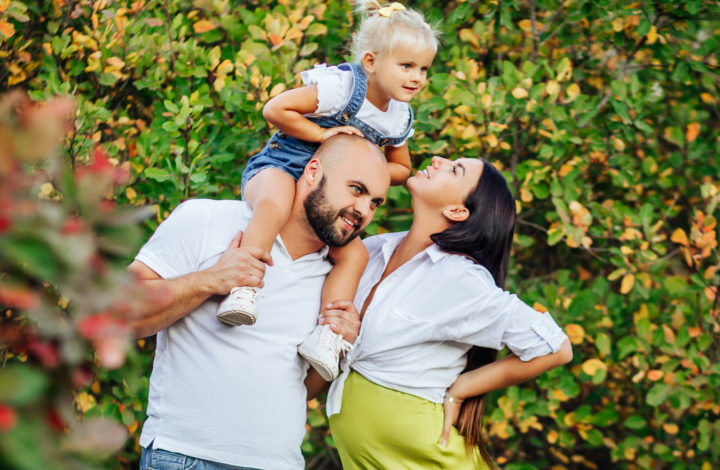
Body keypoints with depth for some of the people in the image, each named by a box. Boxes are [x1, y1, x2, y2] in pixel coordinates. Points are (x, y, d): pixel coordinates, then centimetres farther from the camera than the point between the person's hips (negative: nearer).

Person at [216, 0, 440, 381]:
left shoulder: (400, 119, 7)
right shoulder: (340, 86, -16)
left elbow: (400, 168, 24)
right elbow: (275, 109, -18)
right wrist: (323, 134, -17)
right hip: (279, 168, -7)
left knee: (354, 254, -14)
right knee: (273, 207, -42)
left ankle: (327, 335, -14)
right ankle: (243, 292, -46)